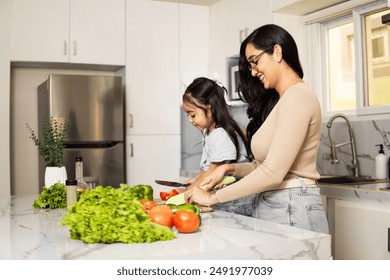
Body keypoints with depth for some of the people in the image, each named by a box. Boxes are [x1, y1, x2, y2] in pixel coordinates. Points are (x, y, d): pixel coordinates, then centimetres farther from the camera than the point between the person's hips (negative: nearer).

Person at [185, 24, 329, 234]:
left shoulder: (298, 96, -13)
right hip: (270, 208, 8)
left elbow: (273, 172, -20)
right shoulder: (284, 100, 17)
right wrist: (230, 168, 1)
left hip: (291, 211, -8)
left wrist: (213, 197, -15)